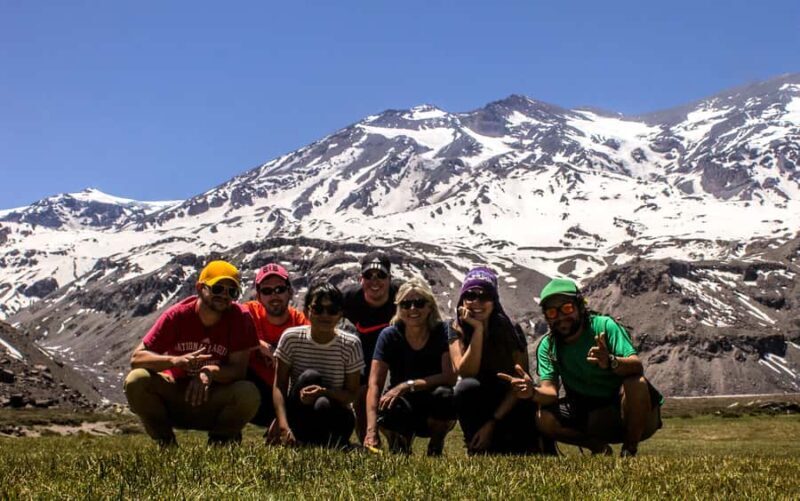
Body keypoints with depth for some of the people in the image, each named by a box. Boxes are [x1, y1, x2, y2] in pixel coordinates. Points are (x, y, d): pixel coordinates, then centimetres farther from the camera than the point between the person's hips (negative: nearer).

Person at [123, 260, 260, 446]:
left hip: (214, 401, 0)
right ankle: (164, 441, -3)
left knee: (249, 393, -31)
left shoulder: (239, 318, -11)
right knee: (136, 380, -27)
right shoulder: (177, 315, -12)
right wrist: (175, 360, -36)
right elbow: (136, 358, -17)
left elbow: (238, 369, -15)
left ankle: (219, 442, -1)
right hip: (174, 396, 0)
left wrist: (209, 372, -37)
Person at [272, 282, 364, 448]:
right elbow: (279, 386, -11)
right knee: (309, 376, -28)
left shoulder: (350, 345, -9)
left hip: (333, 417, 0)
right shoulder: (291, 338, -9)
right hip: (297, 415, 1)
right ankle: (299, 443, -20)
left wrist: (324, 392, -28)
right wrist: (283, 426, -25)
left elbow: (352, 394, -7)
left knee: (323, 406, -36)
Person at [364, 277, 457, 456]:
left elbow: (450, 376, -20)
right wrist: (371, 430, -31)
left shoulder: (442, 332, -9)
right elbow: (374, 383, -17)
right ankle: (401, 442, 2)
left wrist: (407, 385, -27)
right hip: (403, 415, 0)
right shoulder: (390, 336, -8)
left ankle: (435, 447, -3)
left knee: (445, 396, -33)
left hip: (435, 417, 0)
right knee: (390, 407, -34)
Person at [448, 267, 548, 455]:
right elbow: (466, 373, -24)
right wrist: (478, 329, -28)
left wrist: (492, 423, -20)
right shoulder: (457, 329, -9)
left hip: (507, 404, -1)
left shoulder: (511, 330, -12)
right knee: (466, 387, -33)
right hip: (476, 403, 1)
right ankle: (478, 449, -18)